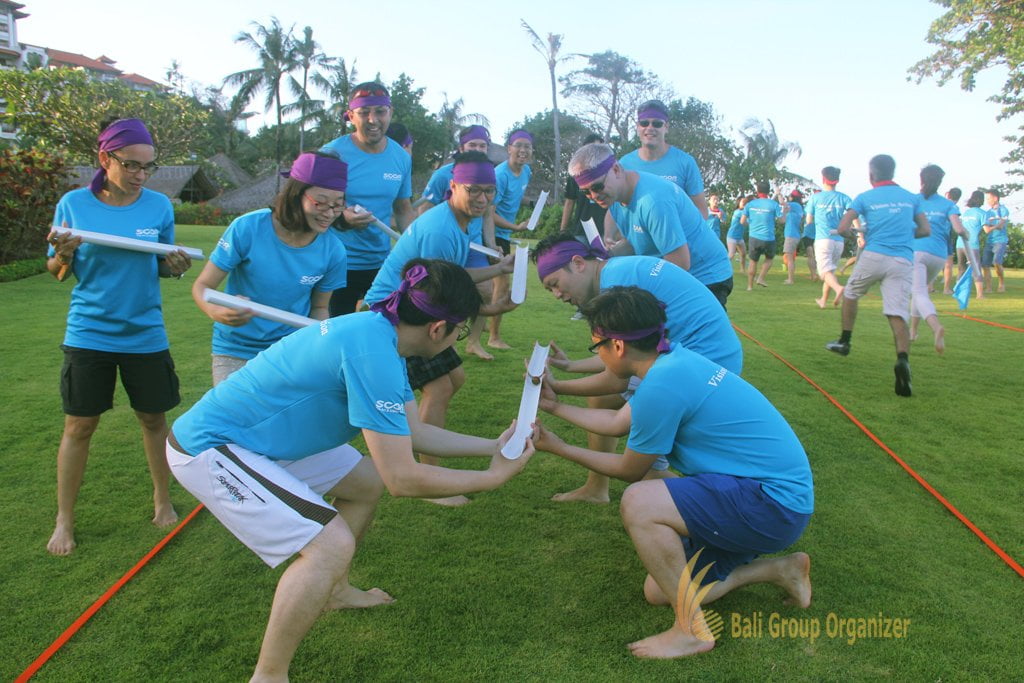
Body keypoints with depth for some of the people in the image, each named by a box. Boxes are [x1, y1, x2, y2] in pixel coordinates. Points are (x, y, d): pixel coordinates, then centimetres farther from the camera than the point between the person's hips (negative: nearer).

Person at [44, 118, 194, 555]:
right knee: (79, 425, 5)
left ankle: (162, 499, 31)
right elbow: (57, 272, 3)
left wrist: (175, 266, -15)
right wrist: (63, 255, -19)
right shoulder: (74, 204, -4)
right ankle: (63, 520, 21)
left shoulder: (159, 205, -2)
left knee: (154, 419, 10)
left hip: (145, 335, 1)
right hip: (88, 334, -1)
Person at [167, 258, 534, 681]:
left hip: (257, 434, 10)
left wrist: (494, 446, 12)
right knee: (332, 544, -20)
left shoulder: (379, 330, 0)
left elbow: (414, 433, 10)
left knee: (367, 483, 18)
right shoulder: (372, 353, -30)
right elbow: (403, 479, -26)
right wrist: (493, 478, -14)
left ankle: (332, 590, 37)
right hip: (207, 449, -10)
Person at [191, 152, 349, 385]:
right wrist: (216, 312, -34)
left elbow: (319, 307, 4)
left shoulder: (333, 251, -11)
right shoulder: (247, 228, -18)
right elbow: (202, 286, -11)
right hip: (236, 351, -1)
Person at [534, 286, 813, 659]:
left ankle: (691, 629, -7)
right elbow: (616, 422, 19)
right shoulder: (673, 359, 4)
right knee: (659, 591, 11)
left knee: (638, 502, -25)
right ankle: (779, 568, 20)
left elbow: (629, 471, -8)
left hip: (774, 503, -9)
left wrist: (558, 448, 3)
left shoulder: (662, 385, -24)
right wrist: (556, 407, 26)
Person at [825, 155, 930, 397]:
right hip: (903, 261, 2)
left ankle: (844, 342, 32)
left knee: (850, 294, 26)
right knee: (898, 316, -6)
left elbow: (843, 228, -3)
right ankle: (903, 360, -29)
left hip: (874, 256, -2)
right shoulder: (912, 198, 14)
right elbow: (926, 230, 14)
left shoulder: (865, 198, 5)